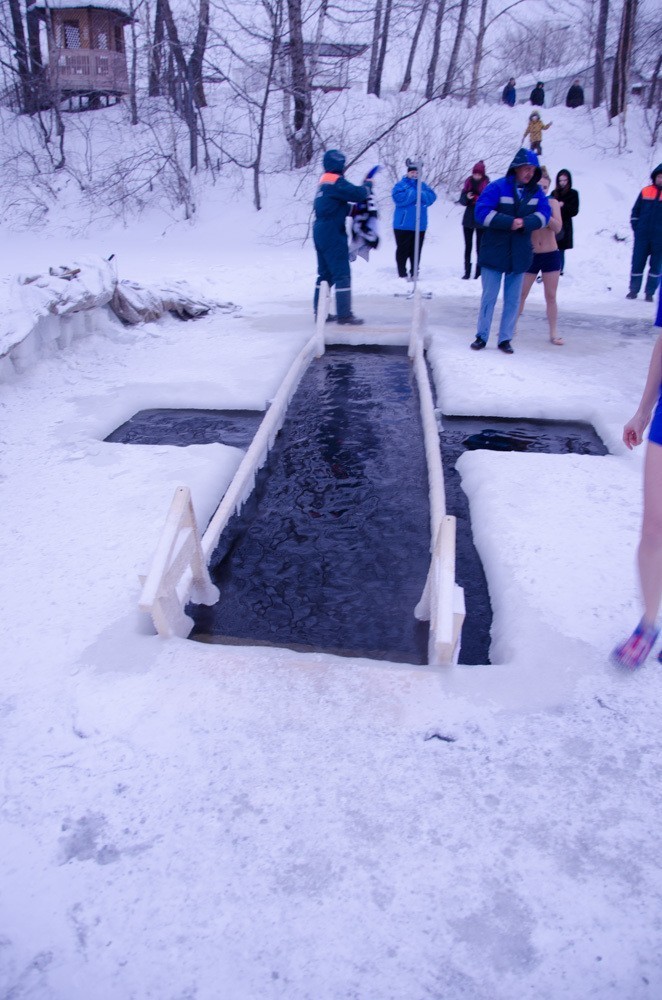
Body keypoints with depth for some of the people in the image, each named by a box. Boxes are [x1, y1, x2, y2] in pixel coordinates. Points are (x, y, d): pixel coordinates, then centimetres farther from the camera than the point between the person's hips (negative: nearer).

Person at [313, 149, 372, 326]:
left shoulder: (324, 182, 16)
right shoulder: (336, 181, -13)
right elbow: (358, 194, -20)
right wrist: (368, 185, 0)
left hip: (320, 233, 9)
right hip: (333, 234, -9)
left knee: (325, 273, 14)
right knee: (342, 274, -6)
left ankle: (319, 312, 17)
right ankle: (344, 315, -7)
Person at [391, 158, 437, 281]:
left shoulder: (423, 185, 13)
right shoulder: (401, 185, 0)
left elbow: (432, 197, 1)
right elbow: (399, 198, -18)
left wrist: (420, 194, -15)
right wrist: (415, 192, -14)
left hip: (420, 225, 4)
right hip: (403, 224, -4)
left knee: (416, 250, 9)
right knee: (403, 250, -1)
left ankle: (414, 274, 16)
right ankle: (402, 274, 6)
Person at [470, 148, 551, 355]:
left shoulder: (536, 192, 4)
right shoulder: (497, 187, -8)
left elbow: (544, 214, -1)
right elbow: (482, 212, -16)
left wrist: (525, 223, -21)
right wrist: (509, 222, -22)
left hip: (519, 255, 4)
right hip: (494, 252, -3)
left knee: (513, 299, 6)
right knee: (488, 296, 3)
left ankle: (505, 339, 14)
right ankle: (481, 336, 13)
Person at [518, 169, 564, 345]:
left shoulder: (552, 203, -1)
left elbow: (557, 227, -12)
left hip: (551, 255, 1)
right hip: (530, 255, -1)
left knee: (550, 296, 5)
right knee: (520, 293, 5)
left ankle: (553, 333, 11)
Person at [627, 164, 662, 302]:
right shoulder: (645, 192, 5)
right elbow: (635, 211, 11)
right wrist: (636, 227, 2)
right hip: (642, 236, 1)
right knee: (637, 263, 2)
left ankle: (650, 292, 9)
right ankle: (633, 290, 12)